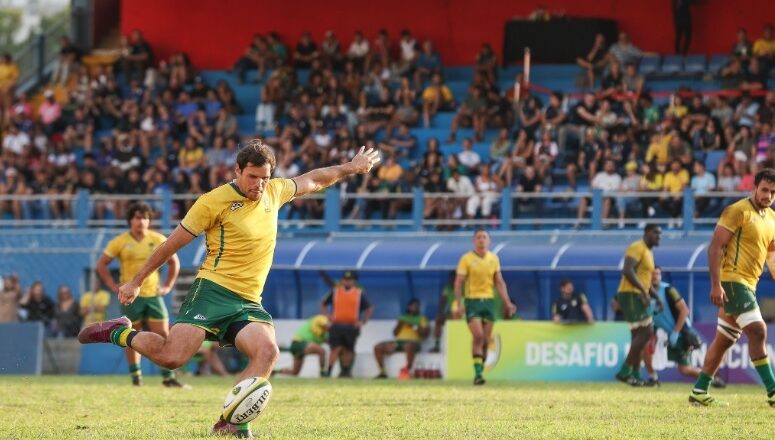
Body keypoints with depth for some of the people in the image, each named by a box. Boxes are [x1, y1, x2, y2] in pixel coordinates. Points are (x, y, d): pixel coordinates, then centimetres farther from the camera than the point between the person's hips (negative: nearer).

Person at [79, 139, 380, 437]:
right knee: (172, 357, -22)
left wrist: (352, 167, 37)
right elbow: (173, 244, 2)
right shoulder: (214, 202, -5)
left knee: (268, 352, -25)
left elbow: (313, 180, 33)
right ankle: (120, 333, 7)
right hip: (213, 290, -5)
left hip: (249, 302, 5)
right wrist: (136, 283, 7)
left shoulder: (274, 192, 12)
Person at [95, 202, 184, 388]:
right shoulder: (120, 242, -1)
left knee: (163, 335, -6)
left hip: (153, 295, 2)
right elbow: (101, 265, 4)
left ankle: (168, 377, -3)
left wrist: (168, 286, 7)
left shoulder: (158, 240, 4)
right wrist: (114, 287, -4)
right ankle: (136, 376, 13)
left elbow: (174, 262, 17)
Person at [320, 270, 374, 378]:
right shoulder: (335, 291, 7)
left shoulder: (359, 293, 6)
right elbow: (323, 304, 15)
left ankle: (346, 371, 20)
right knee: (336, 348, -10)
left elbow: (370, 309, 11)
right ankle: (328, 372, -10)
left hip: (352, 326, 1)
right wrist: (328, 316, 0)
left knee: (348, 350, 7)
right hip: (337, 325, -1)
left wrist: (363, 322, 2)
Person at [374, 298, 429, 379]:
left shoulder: (422, 318, 13)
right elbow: (395, 333, 19)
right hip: (398, 342, 5)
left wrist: (415, 326, -9)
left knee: (408, 346, -44)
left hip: (413, 342, -5)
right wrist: (399, 324, 2)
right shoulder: (403, 318, 25)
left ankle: (407, 371, -37)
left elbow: (425, 334, 0)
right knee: (378, 347, -15)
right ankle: (382, 372, -13)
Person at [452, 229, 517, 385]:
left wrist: (507, 302, 7)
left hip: (488, 301, 4)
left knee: (485, 340, 3)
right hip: (472, 301, -4)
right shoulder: (466, 258, -4)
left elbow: (499, 282, 14)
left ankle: (479, 372, 15)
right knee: (478, 336, -18)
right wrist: (459, 304, -13)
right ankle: (477, 372, -16)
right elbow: (458, 283, -4)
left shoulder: (494, 258, 9)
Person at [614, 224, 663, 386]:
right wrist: (644, 291, -28)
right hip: (631, 295, -10)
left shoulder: (648, 253, 21)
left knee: (639, 336, 10)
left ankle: (635, 375, 11)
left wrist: (656, 297, 20)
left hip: (638, 297, 10)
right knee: (646, 332, -15)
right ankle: (625, 371, -14)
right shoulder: (637, 248, -10)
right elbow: (628, 271, -25)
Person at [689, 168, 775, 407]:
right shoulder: (737, 211, -10)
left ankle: (699, 392, 18)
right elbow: (715, 247, -13)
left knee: (724, 340, 11)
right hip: (732, 280, -9)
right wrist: (716, 284, -20)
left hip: (748, 284, 9)